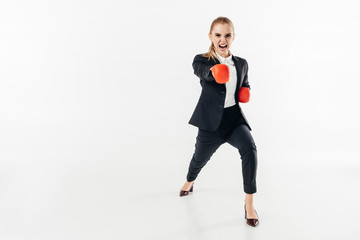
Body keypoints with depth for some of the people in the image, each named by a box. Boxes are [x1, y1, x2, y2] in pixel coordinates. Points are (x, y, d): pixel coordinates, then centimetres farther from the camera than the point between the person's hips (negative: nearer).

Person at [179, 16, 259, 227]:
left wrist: (245, 93, -1)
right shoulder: (201, 60, -9)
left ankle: (249, 203, -17)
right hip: (211, 121, -2)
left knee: (249, 147, -27)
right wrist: (214, 71, -59)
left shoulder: (242, 63, 4)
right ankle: (190, 181, 55)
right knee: (201, 157, 17)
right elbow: (202, 72, -35)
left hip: (235, 117, 2)